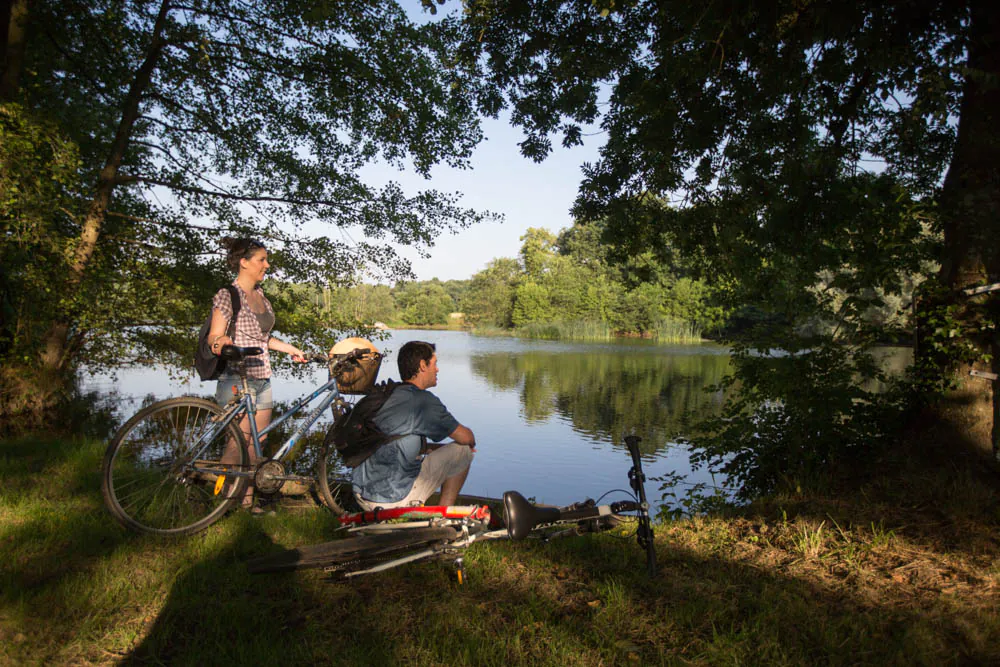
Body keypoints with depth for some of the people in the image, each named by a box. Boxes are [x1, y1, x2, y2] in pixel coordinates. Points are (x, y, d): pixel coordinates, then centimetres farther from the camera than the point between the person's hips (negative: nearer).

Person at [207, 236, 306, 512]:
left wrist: (291, 349, 19)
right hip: (237, 379, -8)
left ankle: (247, 500, 19)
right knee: (238, 444, -7)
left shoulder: (260, 295, 14)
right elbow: (214, 338, -13)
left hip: (262, 379, 8)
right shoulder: (227, 295, -8)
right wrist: (222, 344, -35)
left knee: (256, 442, 9)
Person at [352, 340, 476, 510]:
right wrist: (470, 443, 18)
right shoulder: (424, 400, -13)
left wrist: (440, 448, 21)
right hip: (393, 500, -8)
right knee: (462, 450, 4)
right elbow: (465, 437, -5)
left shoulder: (389, 396, 12)